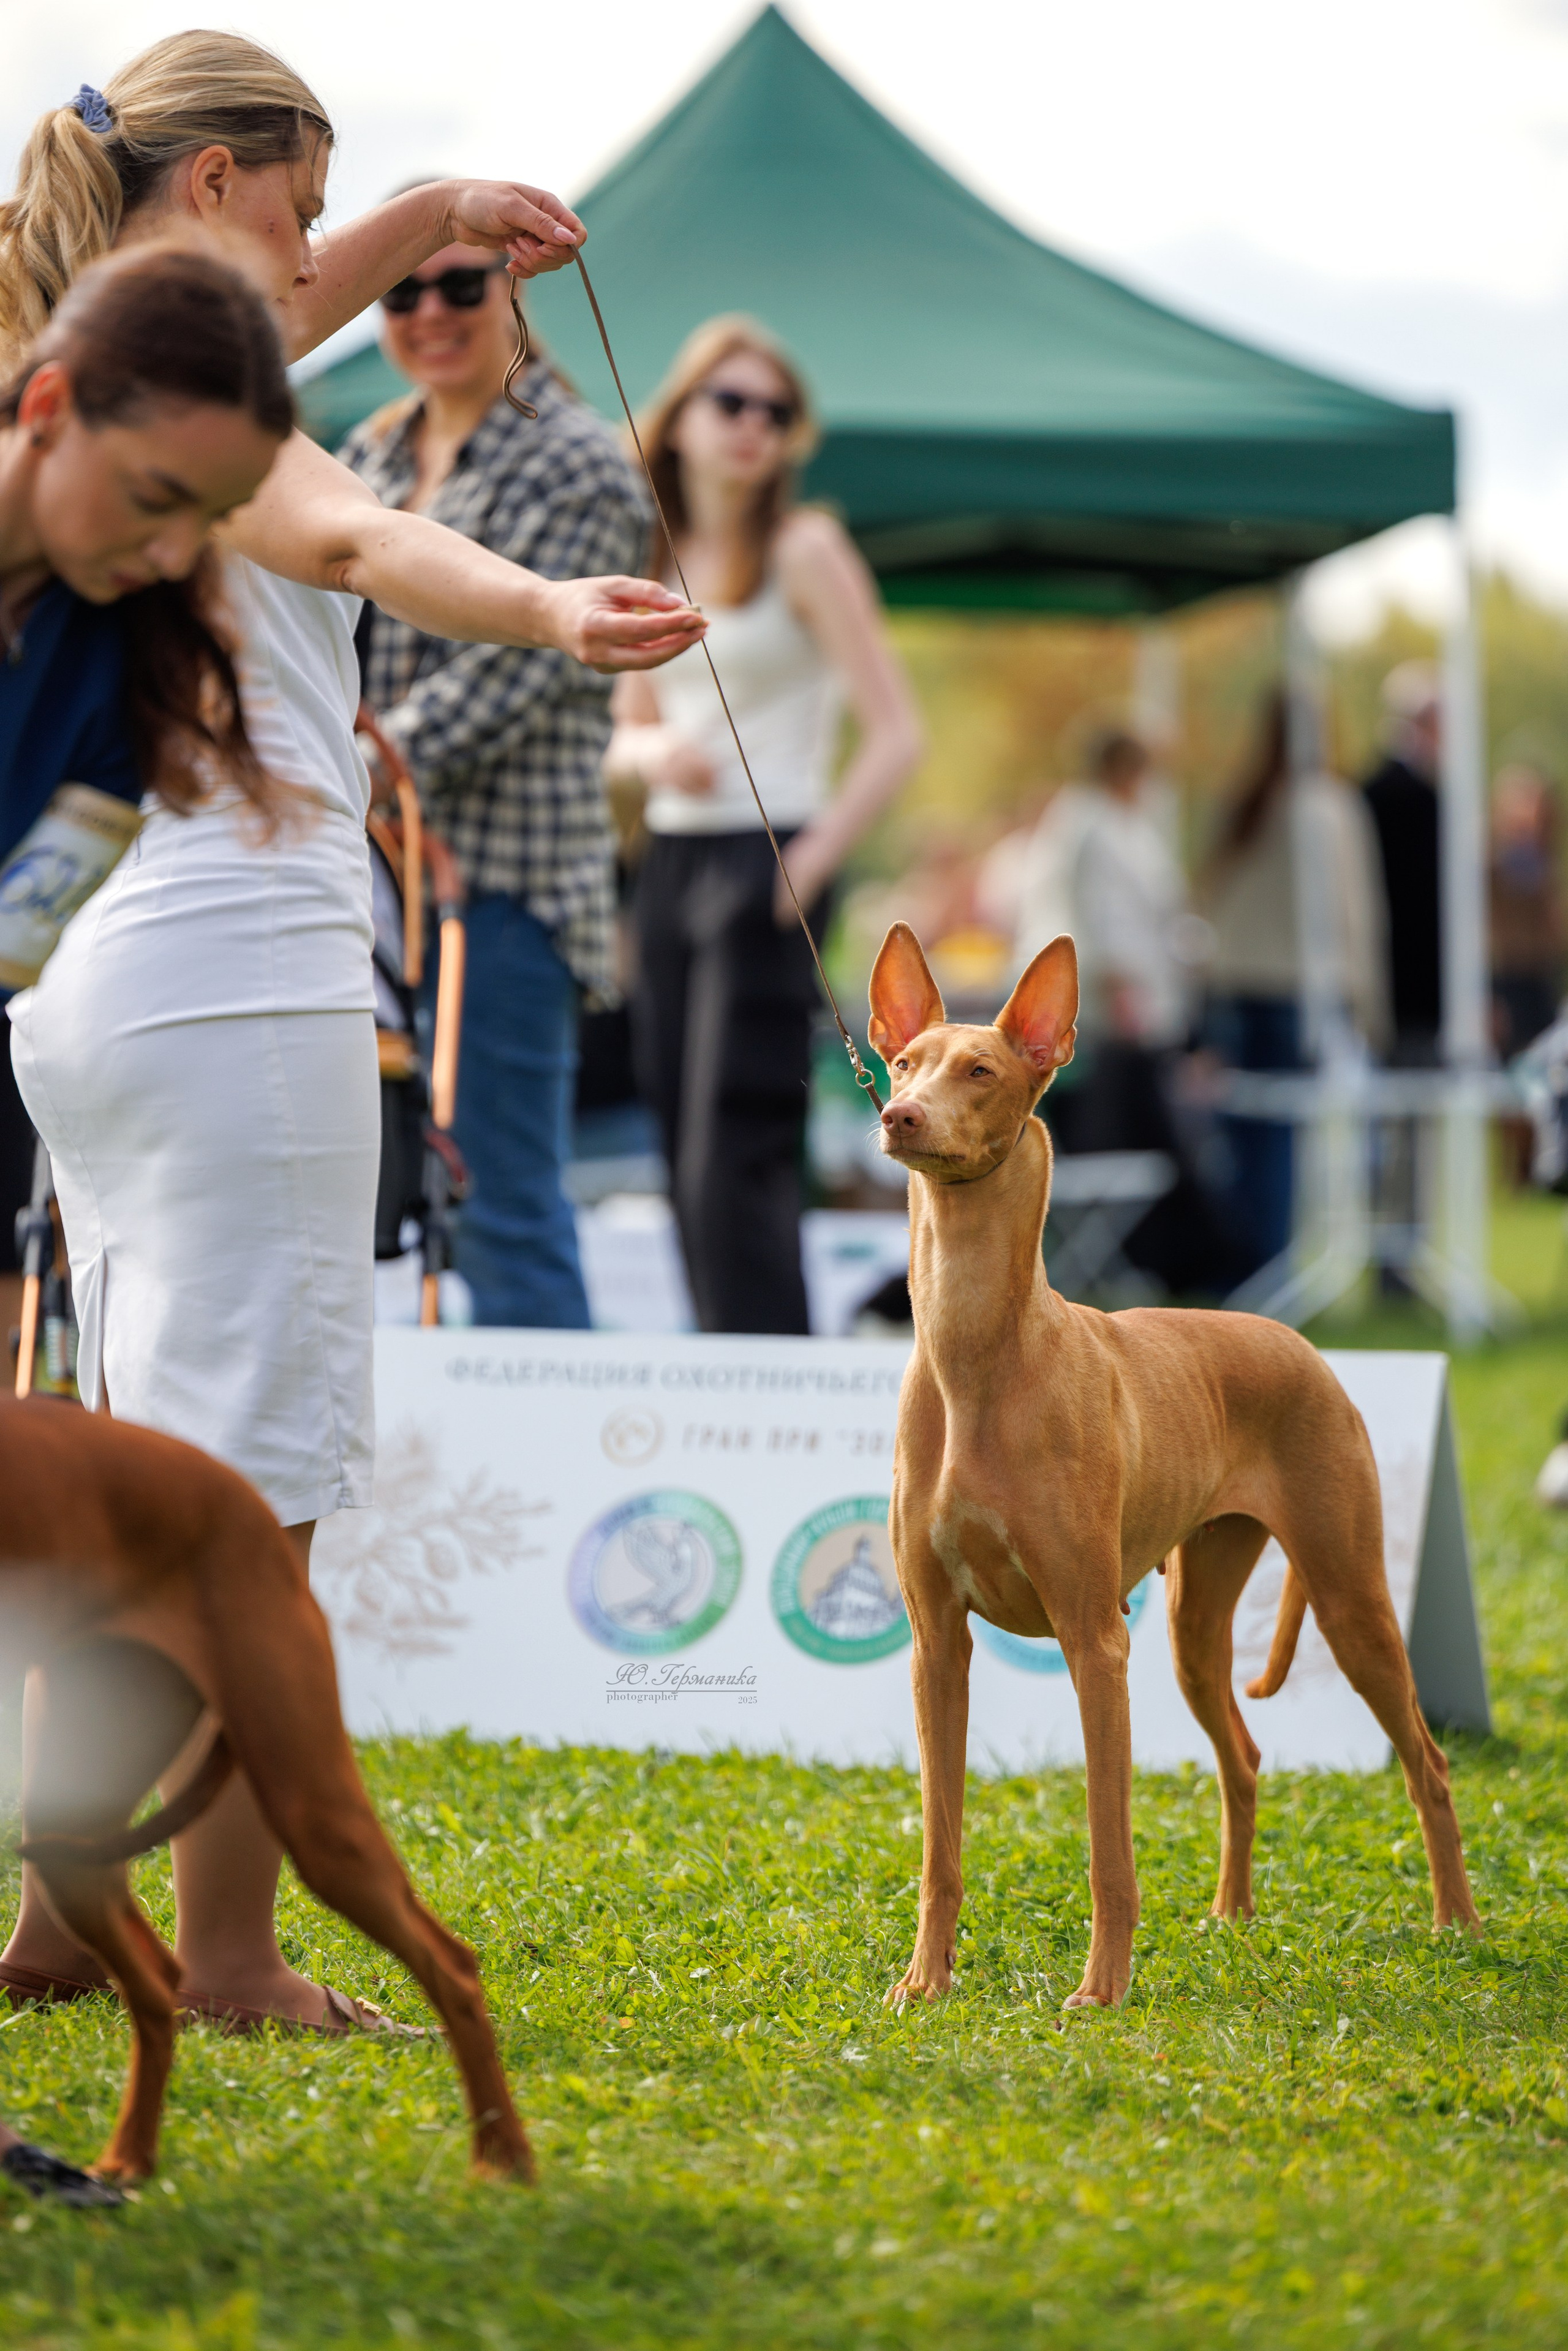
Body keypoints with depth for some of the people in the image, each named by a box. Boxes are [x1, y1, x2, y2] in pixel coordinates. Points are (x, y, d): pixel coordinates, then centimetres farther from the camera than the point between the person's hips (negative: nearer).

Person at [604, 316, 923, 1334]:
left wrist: (805, 869, -13)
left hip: (764, 863, -7)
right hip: (670, 864, 7)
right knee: (687, 1160, 6)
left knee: (733, 1162, -14)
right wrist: (655, 753, -3)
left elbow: (896, 734, -8)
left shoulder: (804, 549, -4)